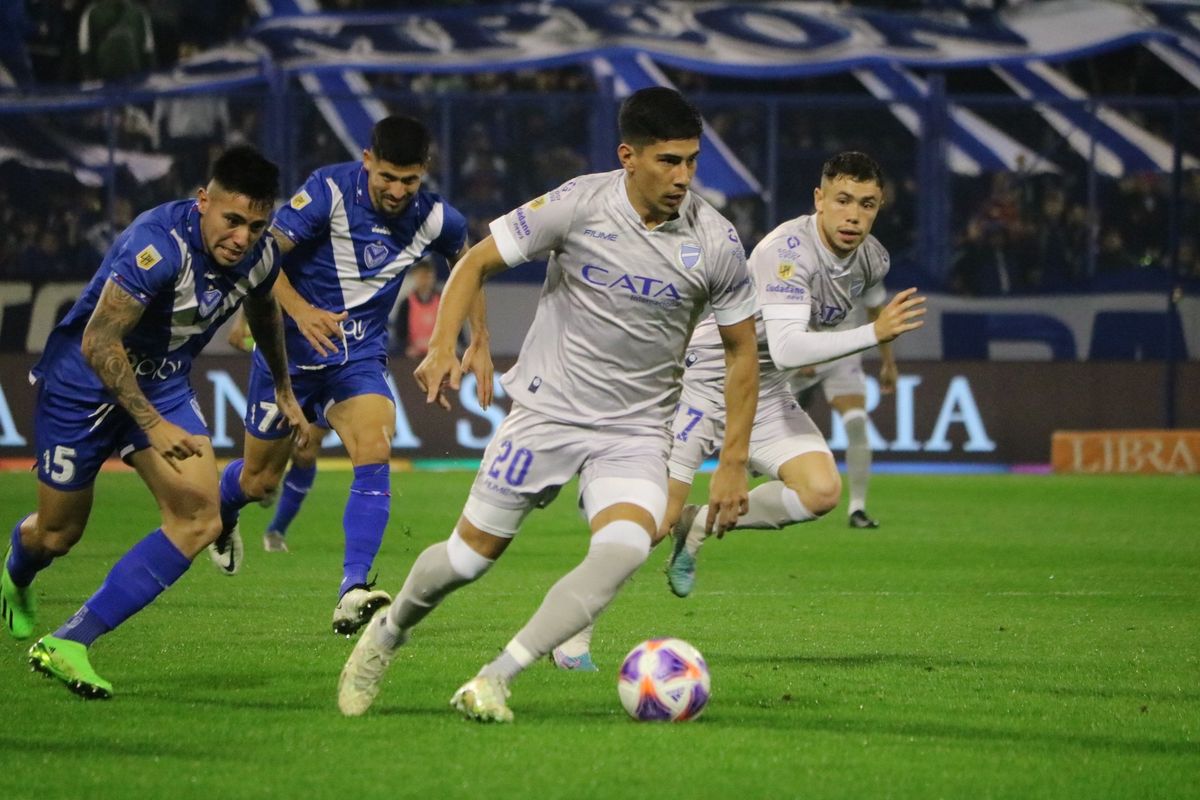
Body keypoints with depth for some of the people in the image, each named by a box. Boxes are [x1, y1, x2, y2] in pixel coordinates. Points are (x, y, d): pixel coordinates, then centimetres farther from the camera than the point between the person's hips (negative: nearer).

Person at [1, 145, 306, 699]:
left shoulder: (259, 256, -11)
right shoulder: (157, 246, -34)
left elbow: (262, 310, 15)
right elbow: (98, 343, -33)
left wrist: (283, 388, 27)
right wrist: (153, 426, -36)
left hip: (164, 385, 6)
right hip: (83, 382, -6)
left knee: (199, 519, -14)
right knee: (58, 533, 7)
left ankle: (70, 643, -13)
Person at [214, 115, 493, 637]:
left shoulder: (434, 219, -8)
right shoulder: (330, 191, -20)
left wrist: (480, 344, 9)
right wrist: (300, 310, -36)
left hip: (360, 357, 2)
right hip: (291, 352, -2)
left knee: (375, 452, -26)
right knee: (259, 481, 11)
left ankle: (353, 592, -31)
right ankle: (220, 513, 49)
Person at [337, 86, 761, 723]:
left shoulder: (715, 242, -8)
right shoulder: (578, 205, -12)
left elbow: (740, 348, 4)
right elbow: (477, 263, -2)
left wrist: (733, 465, 1)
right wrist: (441, 347, -17)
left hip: (635, 432, 1)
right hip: (547, 410, -1)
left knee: (625, 548, -27)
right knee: (468, 557, 4)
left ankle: (493, 682, -22)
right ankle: (388, 634, 37)